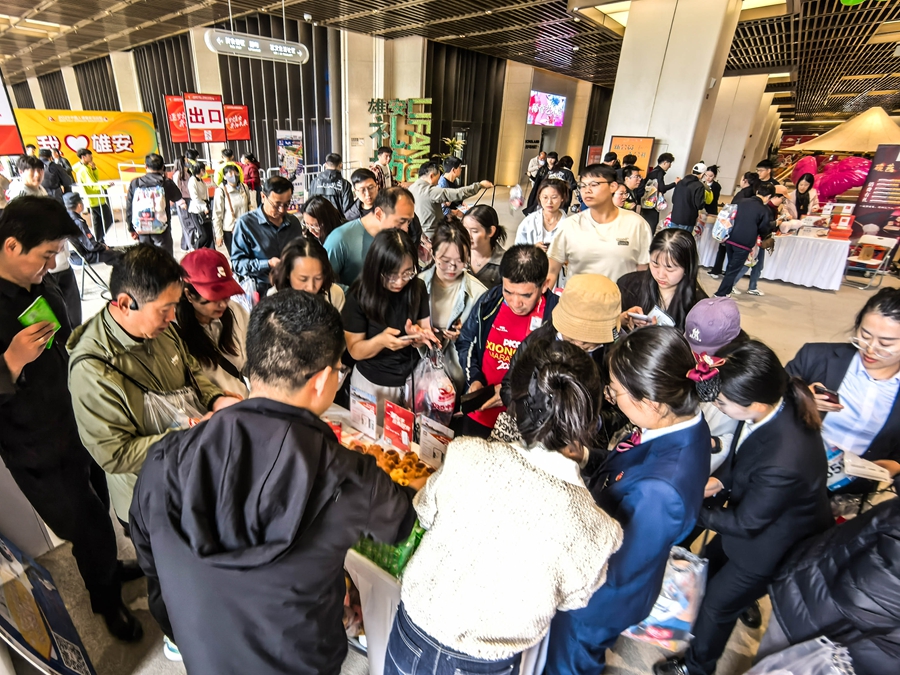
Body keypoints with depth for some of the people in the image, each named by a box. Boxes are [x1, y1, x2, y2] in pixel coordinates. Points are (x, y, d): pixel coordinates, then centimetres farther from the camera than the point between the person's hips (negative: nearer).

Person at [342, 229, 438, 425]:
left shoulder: (417, 288, -11)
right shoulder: (359, 296, -20)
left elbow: (425, 329, -3)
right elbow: (355, 350, -15)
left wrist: (418, 335, -26)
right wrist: (380, 340, -35)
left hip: (412, 377, 3)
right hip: (372, 383, -3)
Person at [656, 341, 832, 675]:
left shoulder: (783, 465, -44)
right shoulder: (778, 402, -22)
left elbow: (745, 523, -25)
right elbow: (744, 453, 0)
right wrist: (721, 479, -12)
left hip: (773, 545, -6)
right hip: (753, 511, 7)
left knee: (717, 604, 17)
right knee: (710, 564, 28)